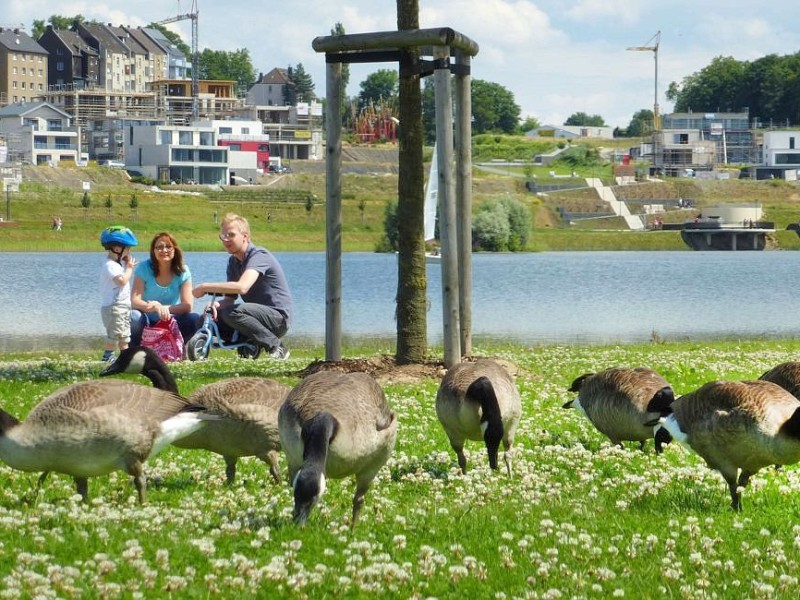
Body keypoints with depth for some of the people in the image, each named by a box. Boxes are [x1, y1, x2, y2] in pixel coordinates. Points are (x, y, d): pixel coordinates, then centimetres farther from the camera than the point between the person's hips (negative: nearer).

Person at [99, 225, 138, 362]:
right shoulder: (110, 265, -18)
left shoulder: (119, 263, 14)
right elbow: (122, 280, -32)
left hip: (123, 306, 10)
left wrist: (128, 265, 10)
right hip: (114, 306, -10)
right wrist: (129, 268, -17)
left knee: (124, 336, 13)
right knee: (114, 336, -9)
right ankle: (107, 357, -4)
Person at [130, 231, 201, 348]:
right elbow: (134, 301, -19)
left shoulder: (183, 271, -5)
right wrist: (155, 308, -41)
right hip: (148, 322, -2)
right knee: (134, 317, -35)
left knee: (194, 319, -26)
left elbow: (188, 305, -15)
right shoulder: (144, 268, -9)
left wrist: (163, 308, -33)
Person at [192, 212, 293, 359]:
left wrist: (205, 287, -28)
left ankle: (275, 346, -18)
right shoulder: (233, 261, 11)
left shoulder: (259, 256, -18)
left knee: (231, 313, -33)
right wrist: (216, 305, -18)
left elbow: (242, 287, -35)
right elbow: (230, 298, 7)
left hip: (279, 316, -8)